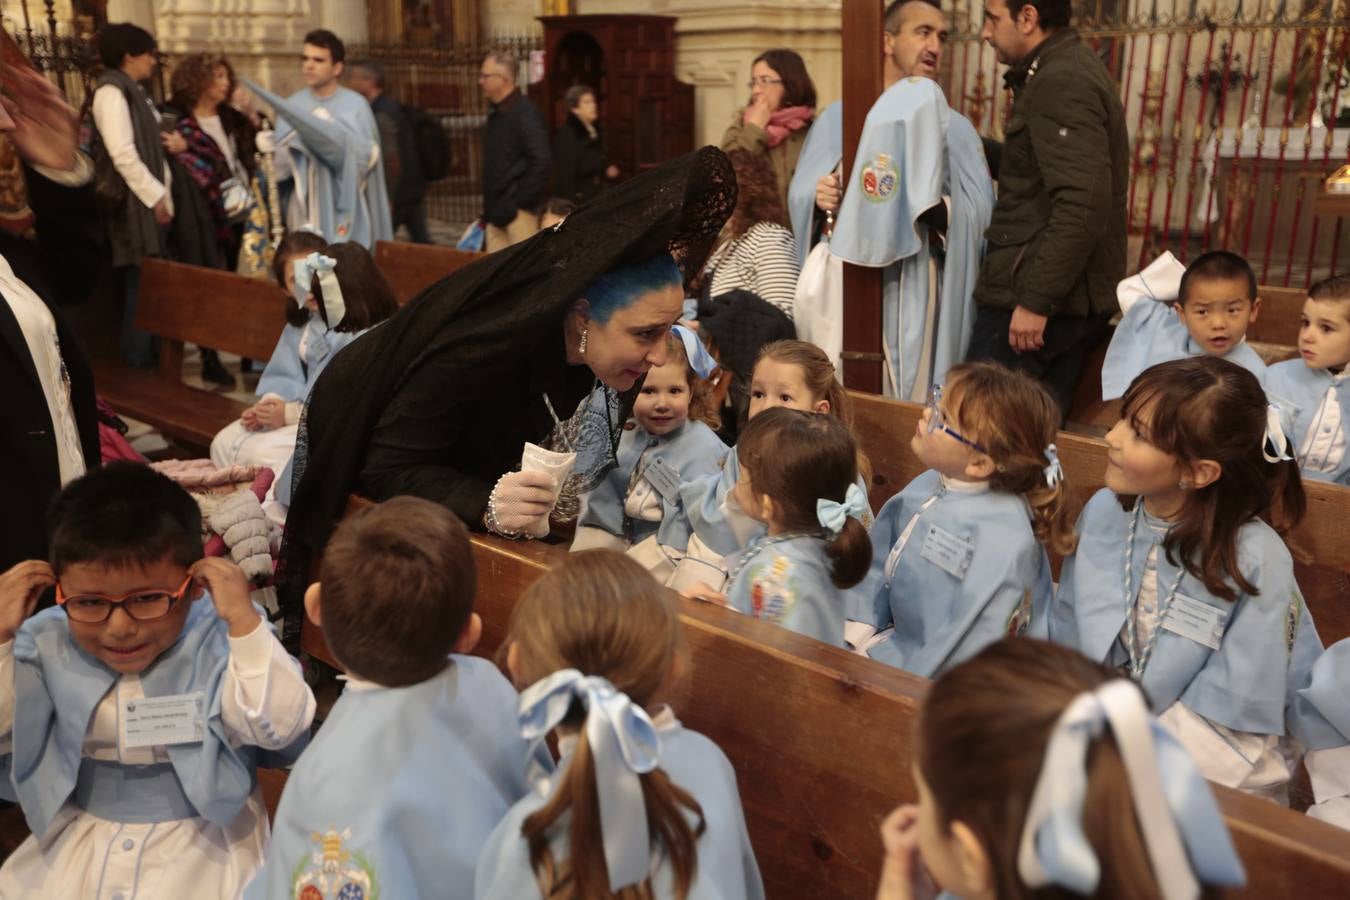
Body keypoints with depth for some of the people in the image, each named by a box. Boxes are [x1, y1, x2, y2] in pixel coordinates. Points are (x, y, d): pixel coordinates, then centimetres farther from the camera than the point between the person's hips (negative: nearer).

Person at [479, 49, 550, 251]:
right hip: (498, 211, 9)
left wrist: (519, 203, -19)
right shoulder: (495, 114, 15)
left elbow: (541, 162, -20)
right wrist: (489, 207, 14)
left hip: (519, 211, -9)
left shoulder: (524, 112, -12)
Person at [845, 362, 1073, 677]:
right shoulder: (926, 486, -2)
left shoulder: (1002, 539, -26)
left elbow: (972, 644, -24)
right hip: (895, 641, 7)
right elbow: (877, 564, 8)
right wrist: (857, 631, -3)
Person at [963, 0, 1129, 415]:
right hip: (1072, 297, 10)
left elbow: (1082, 206, -24)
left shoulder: (1060, 84, -15)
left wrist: (1036, 300, -24)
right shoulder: (1073, 69, 17)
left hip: (1037, 294, -10)